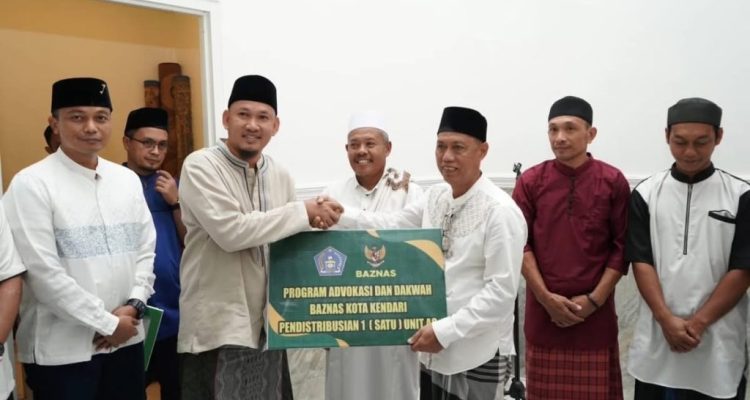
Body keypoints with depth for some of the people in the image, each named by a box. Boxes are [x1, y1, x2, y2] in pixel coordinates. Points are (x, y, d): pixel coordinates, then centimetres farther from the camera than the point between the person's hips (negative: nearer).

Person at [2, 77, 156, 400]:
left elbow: (146, 250, 8)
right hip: (61, 350, -5)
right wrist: (107, 323, -12)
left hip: (127, 338, 5)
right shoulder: (31, 184, -10)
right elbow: (43, 273, -14)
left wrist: (134, 306, -6)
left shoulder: (127, 179, 7)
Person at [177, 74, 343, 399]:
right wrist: (303, 213, -18)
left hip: (267, 322, 6)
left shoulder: (280, 175, 7)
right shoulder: (200, 166, -10)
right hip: (218, 326, -6)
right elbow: (230, 231, -23)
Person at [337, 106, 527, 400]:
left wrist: (446, 331, -21)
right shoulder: (436, 196, 4)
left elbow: (502, 290, -20)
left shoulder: (500, 210, -18)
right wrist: (339, 213, -13)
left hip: (477, 355, -6)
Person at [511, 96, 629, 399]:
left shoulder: (613, 181, -1)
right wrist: (546, 297, -10)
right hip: (543, 310, 1)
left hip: (595, 312, 0)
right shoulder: (530, 181, 0)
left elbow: (622, 247, -1)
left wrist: (594, 299, -8)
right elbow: (520, 244, -2)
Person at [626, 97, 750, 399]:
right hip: (657, 336, 1)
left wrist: (699, 322, -11)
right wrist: (667, 320, -12)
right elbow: (641, 262, -3)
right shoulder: (645, 194, 1)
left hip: (718, 338, 0)